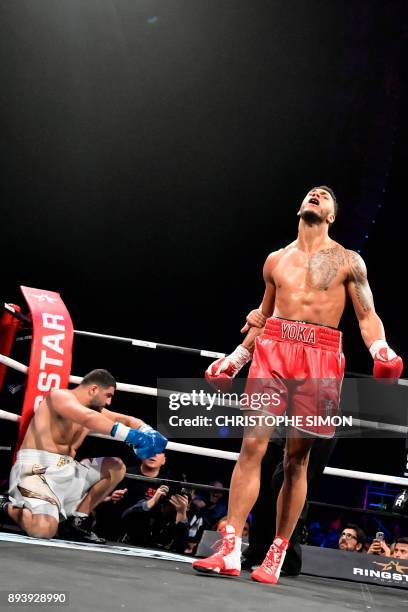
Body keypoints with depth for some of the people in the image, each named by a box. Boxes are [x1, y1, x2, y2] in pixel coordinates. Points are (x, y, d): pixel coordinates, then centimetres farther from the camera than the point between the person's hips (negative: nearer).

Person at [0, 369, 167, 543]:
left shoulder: (94, 409, 15)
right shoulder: (60, 396, -11)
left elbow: (129, 420, 15)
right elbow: (88, 418, -30)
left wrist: (148, 434, -9)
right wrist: (132, 435, -35)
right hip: (36, 468, -9)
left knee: (116, 467, 3)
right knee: (44, 529, -31)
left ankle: (76, 522, 6)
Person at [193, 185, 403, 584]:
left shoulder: (348, 261, 10)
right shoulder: (276, 260, 18)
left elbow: (367, 316, 6)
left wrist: (381, 351, -13)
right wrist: (236, 357, 22)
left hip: (320, 357, -2)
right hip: (273, 349, 2)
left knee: (297, 459, 0)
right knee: (252, 446, -9)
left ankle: (276, 556, 6)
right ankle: (230, 552, -10)